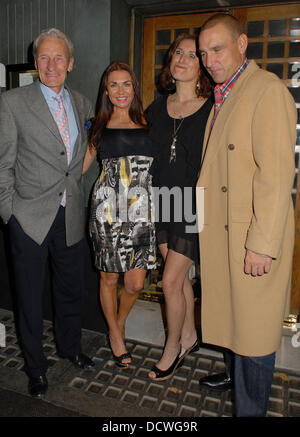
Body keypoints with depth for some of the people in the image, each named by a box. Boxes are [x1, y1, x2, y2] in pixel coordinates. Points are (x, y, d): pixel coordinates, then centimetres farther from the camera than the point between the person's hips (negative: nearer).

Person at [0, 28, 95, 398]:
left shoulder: (81, 104, 9)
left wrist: (76, 194, 12)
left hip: (71, 216, 4)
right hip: (30, 218, -4)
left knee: (71, 289, 19)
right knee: (30, 297, 10)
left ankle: (70, 347, 44)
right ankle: (35, 366, 32)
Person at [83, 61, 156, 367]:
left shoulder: (145, 125, 12)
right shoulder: (98, 127, 9)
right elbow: (78, 167, 16)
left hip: (141, 210, 1)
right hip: (108, 208, -1)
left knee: (136, 283, 2)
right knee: (109, 278, 9)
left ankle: (120, 323, 35)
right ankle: (115, 335, 34)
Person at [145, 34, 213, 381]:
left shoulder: (212, 109, -6)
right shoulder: (156, 109, 9)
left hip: (194, 205, -5)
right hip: (163, 203, 5)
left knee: (171, 281, -3)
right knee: (180, 275, 16)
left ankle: (173, 347, 23)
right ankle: (189, 336, 37)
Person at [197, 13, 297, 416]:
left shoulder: (268, 90, -12)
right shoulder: (222, 96, 16)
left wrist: (262, 244, -21)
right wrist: (202, 213, 16)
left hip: (253, 237, -8)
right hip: (221, 231, 8)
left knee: (253, 325, 5)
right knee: (230, 311, 22)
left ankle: (251, 408, 25)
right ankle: (234, 372, 46)